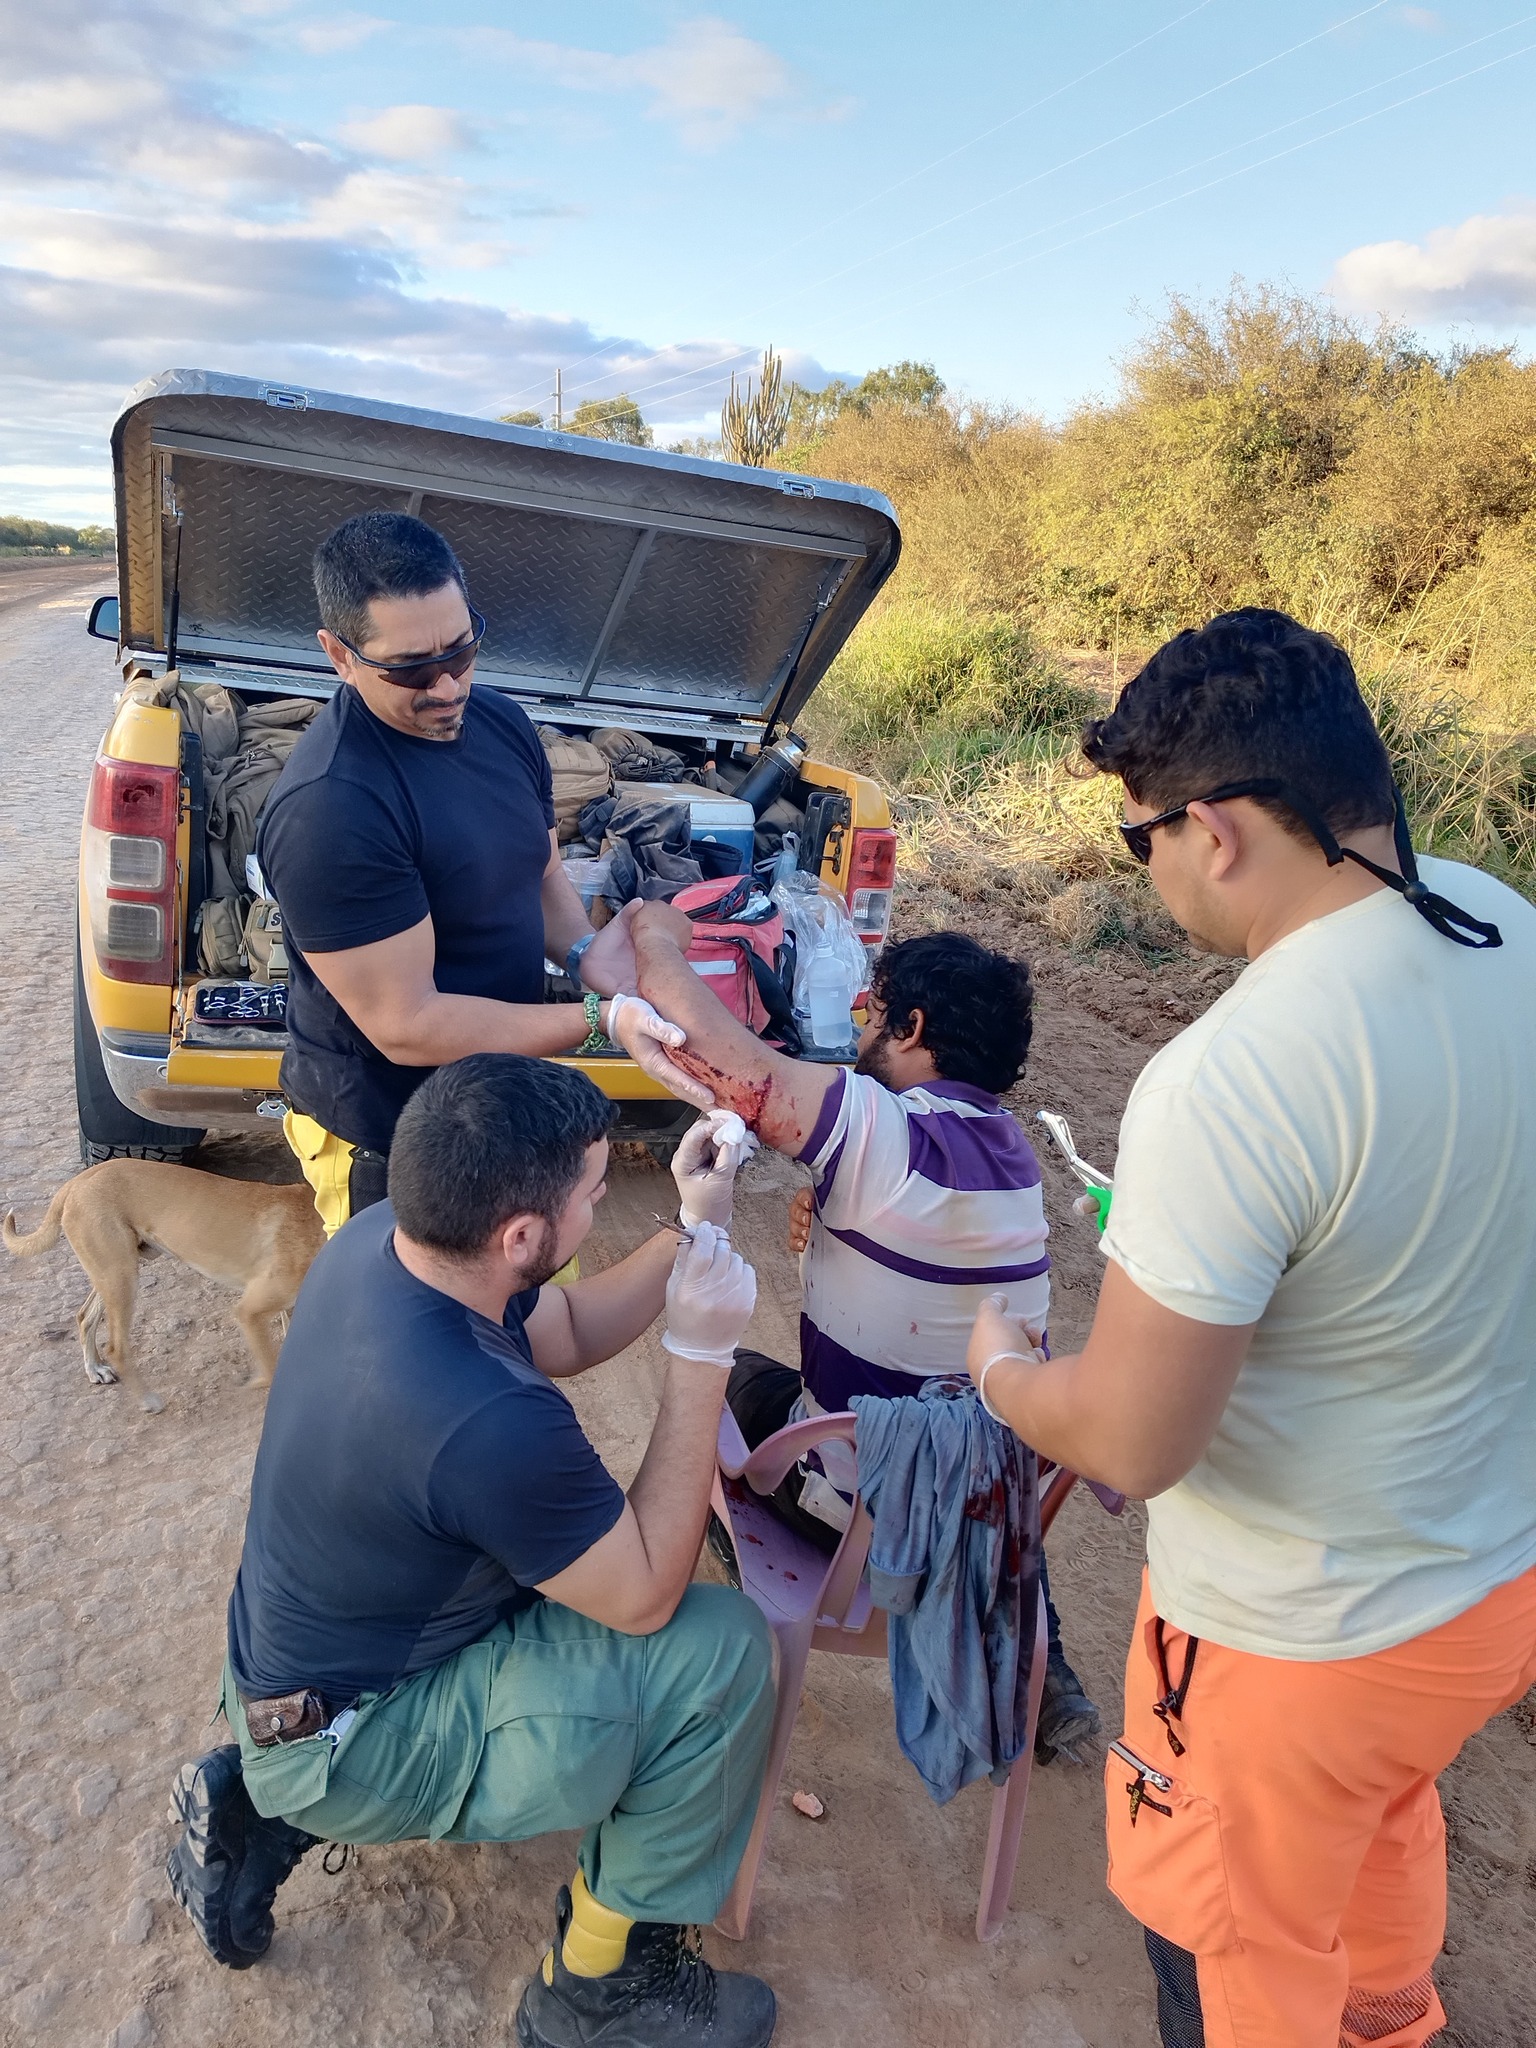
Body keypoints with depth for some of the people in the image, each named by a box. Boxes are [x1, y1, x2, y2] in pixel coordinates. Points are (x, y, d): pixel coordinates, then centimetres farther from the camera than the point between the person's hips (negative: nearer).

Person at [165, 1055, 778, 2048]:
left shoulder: (373, 1238, -13)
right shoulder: (489, 1420, -39)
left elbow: (568, 1331, 4)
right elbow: (646, 1599, -22)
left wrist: (693, 1228, -8)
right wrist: (703, 1354, -24)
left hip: (290, 1658, 8)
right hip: (345, 1749, -8)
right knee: (722, 1648, -15)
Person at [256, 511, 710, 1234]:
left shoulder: (501, 722, -4)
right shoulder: (327, 810, -30)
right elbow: (406, 1027, -28)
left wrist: (583, 951, -13)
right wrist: (598, 1020, -31)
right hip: (384, 1140, -7)